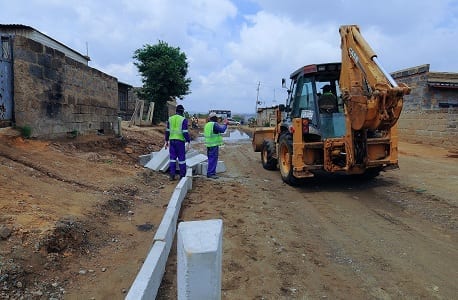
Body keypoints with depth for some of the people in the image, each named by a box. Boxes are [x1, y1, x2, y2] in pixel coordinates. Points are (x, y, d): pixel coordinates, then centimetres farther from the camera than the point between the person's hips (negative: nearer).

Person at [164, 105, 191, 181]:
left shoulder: (170, 119, 7)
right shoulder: (183, 120, -7)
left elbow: (167, 131, 8)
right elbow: (185, 132, -13)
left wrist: (166, 141, 15)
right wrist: (188, 142, -8)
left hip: (172, 140, 4)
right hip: (180, 141, -4)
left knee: (172, 158, 7)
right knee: (181, 158, 5)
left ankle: (172, 175, 5)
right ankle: (182, 175, 11)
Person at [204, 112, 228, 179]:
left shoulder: (207, 125, 13)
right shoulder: (214, 124, -14)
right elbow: (222, 130, -19)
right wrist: (225, 124, -2)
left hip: (209, 144, 9)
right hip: (214, 144, -9)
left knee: (211, 158, 16)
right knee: (213, 159, -6)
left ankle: (210, 172, 22)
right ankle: (211, 173, -5)